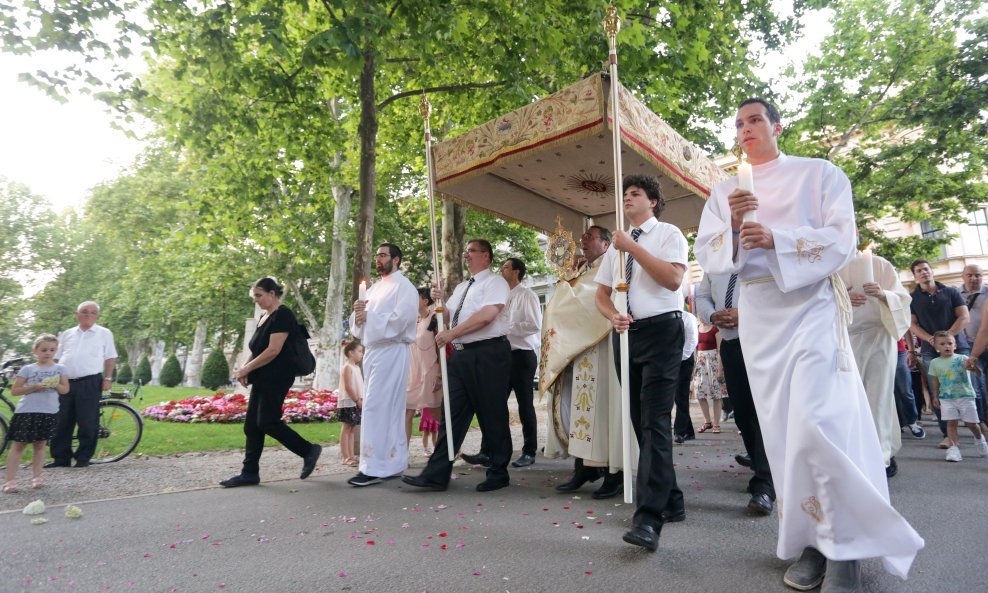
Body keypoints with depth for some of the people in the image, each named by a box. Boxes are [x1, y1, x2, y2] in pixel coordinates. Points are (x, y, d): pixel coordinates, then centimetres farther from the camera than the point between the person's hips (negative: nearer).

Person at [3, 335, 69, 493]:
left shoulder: (60, 369, 6)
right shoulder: (27, 369, 0)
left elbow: (65, 389, 6)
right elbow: (14, 390, -1)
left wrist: (55, 385, -14)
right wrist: (34, 387, -16)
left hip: (49, 412, 2)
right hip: (26, 411, -2)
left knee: (40, 445, 10)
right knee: (18, 445, 0)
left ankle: (36, 477, 19)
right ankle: (10, 480, 4)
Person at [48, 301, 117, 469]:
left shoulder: (104, 333, 7)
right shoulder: (67, 334, 17)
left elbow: (110, 358, 3)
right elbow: (56, 358, 18)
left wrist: (107, 378, -5)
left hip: (90, 383, -4)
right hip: (64, 382, 4)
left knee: (87, 422, -2)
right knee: (61, 423, 6)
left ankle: (83, 458, 8)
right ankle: (61, 458, 16)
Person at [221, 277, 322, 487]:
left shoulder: (282, 315, -13)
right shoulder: (264, 317, 16)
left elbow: (273, 350, -20)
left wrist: (247, 368, -14)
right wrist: (245, 369, 4)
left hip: (276, 379, -10)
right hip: (263, 379, 10)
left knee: (267, 423, -9)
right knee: (252, 425, 7)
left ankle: (309, 450, 5)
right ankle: (250, 472, 14)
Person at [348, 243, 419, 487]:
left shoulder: (404, 287, -3)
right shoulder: (374, 289, 20)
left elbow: (400, 320, -17)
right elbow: (357, 323, 17)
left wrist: (368, 316, -10)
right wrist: (358, 313, -5)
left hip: (391, 352, -8)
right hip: (373, 351, 8)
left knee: (376, 408, -10)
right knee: (390, 409, 11)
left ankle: (375, 467, -5)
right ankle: (394, 462, 18)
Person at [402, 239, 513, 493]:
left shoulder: (494, 282, -3)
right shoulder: (462, 287, 23)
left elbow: (487, 314, -19)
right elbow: (448, 316, 27)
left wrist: (452, 333, -17)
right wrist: (438, 302, 6)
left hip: (488, 354, -7)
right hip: (460, 355, 8)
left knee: (492, 415, 1)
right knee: (452, 414, 5)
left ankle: (498, 474, 16)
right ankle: (436, 475, 8)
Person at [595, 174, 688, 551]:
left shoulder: (669, 234, 1)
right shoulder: (615, 246, 18)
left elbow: (673, 279, -15)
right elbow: (601, 293, 16)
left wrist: (633, 247, -15)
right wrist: (613, 317, -6)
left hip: (661, 330, -7)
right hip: (626, 334, 7)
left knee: (655, 421, -15)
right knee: (640, 421, 10)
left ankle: (648, 519, -16)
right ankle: (670, 499, 25)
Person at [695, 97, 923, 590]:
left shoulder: (819, 173, 6)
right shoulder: (725, 191, 14)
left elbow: (842, 240, -5)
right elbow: (706, 256, 5)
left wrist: (776, 239, -19)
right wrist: (732, 227, -14)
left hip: (811, 306, -3)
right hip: (758, 315, 4)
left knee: (816, 422, -15)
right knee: (781, 426, 3)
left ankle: (845, 542, 2)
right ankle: (813, 539, 14)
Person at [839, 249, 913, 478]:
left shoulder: (878, 263, 3)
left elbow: (902, 298, 1)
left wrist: (882, 294, -20)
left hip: (879, 335, -2)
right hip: (847, 339, 2)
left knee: (879, 395, -1)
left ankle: (882, 456, 4)